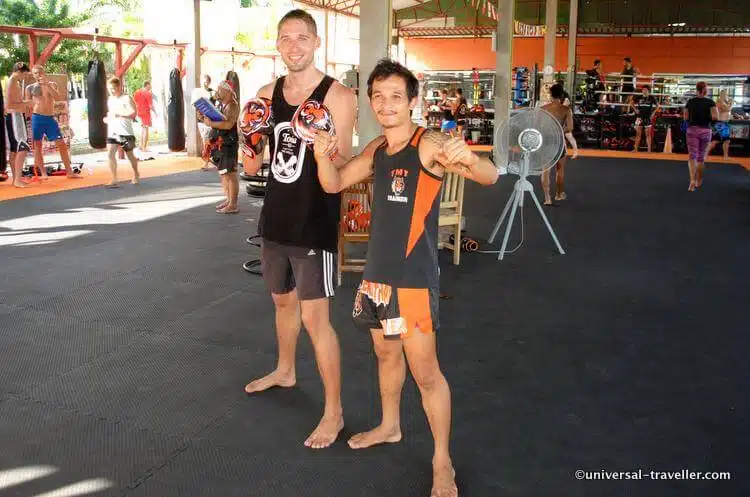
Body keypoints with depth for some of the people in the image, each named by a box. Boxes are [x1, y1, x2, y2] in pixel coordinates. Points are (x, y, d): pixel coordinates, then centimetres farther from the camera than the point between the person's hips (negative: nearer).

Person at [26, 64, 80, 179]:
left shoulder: (52, 84, 10)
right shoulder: (30, 87, 6)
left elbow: (57, 97, -9)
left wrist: (46, 84, -15)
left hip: (50, 118, 1)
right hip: (37, 118, -1)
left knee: (61, 144, -2)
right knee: (37, 145, 0)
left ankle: (69, 172, 2)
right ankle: (43, 173, 6)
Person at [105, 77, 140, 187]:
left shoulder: (126, 98, -8)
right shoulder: (110, 100, 13)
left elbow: (133, 113, -17)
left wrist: (118, 114, -21)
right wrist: (107, 118, 9)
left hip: (125, 132, -5)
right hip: (112, 131, 5)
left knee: (130, 154, 11)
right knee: (110, 153, -11)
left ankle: (136, 175, 35)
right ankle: (114, 179, -9)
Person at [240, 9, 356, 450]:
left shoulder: (337, 96, -13)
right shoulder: (268, 94, 4)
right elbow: (253, 166, 9)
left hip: (315, 224, -6)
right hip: (275, 218, 6)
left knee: (315, 317, -6)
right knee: (283, 299, 24)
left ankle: (334, 412, 8)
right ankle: (285, 371, 48)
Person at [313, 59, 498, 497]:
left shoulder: (429, 144, -14)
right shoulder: (377, 148, 8)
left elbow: (489, 176, -24)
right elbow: (334, 184, 12)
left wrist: (468, 156, -47)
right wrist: (323, 155, -9)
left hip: (414, 278, -7)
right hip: (377, 272, 8)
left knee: (426, 372, -2)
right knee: (386, 353, 23)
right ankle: (390, 427, 44)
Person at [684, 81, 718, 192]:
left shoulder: (690, 102, 1)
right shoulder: (710, 102, -4)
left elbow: (686, 117, 3)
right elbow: (715, 117, -14)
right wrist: (707, 117, 5)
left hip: (692, 130, 0)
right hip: (705, 131, 0)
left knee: (692, 156, -3)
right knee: (701, 157, 13)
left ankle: (692, 180, -25)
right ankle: (698, 182, 23)